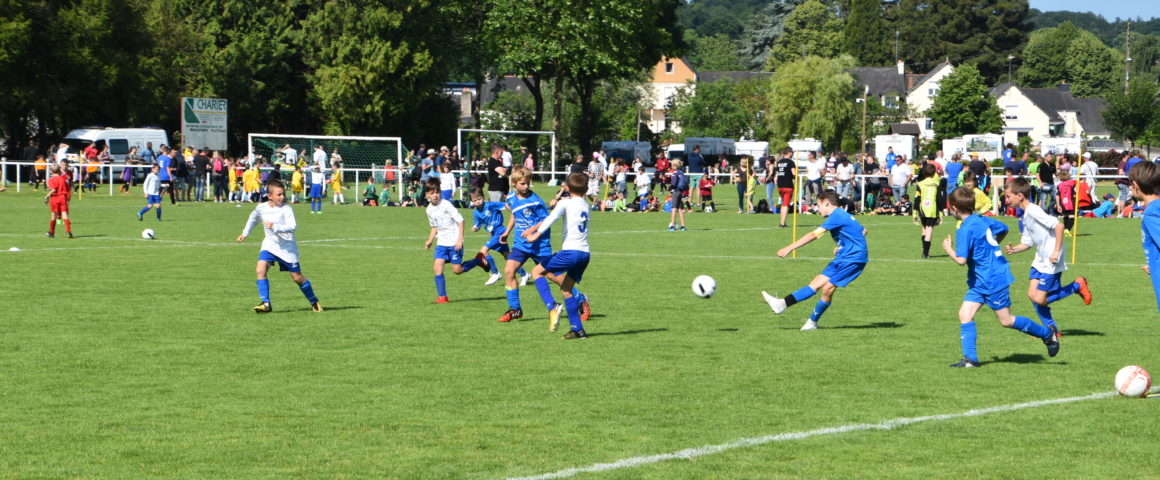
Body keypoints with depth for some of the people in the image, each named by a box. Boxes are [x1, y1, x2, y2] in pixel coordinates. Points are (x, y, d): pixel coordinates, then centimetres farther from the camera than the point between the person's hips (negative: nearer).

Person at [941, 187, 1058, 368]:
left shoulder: (965, 230, -22)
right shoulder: (982, 220, 5)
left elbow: (961, 260, -27)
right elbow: (1003, 229, 21)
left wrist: (948, 249, -8)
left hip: (994, 280, -10)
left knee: (1006, 321, 2)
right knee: (965, 314, 1)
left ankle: (1047, 335, 19)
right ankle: (970, 359, -2)